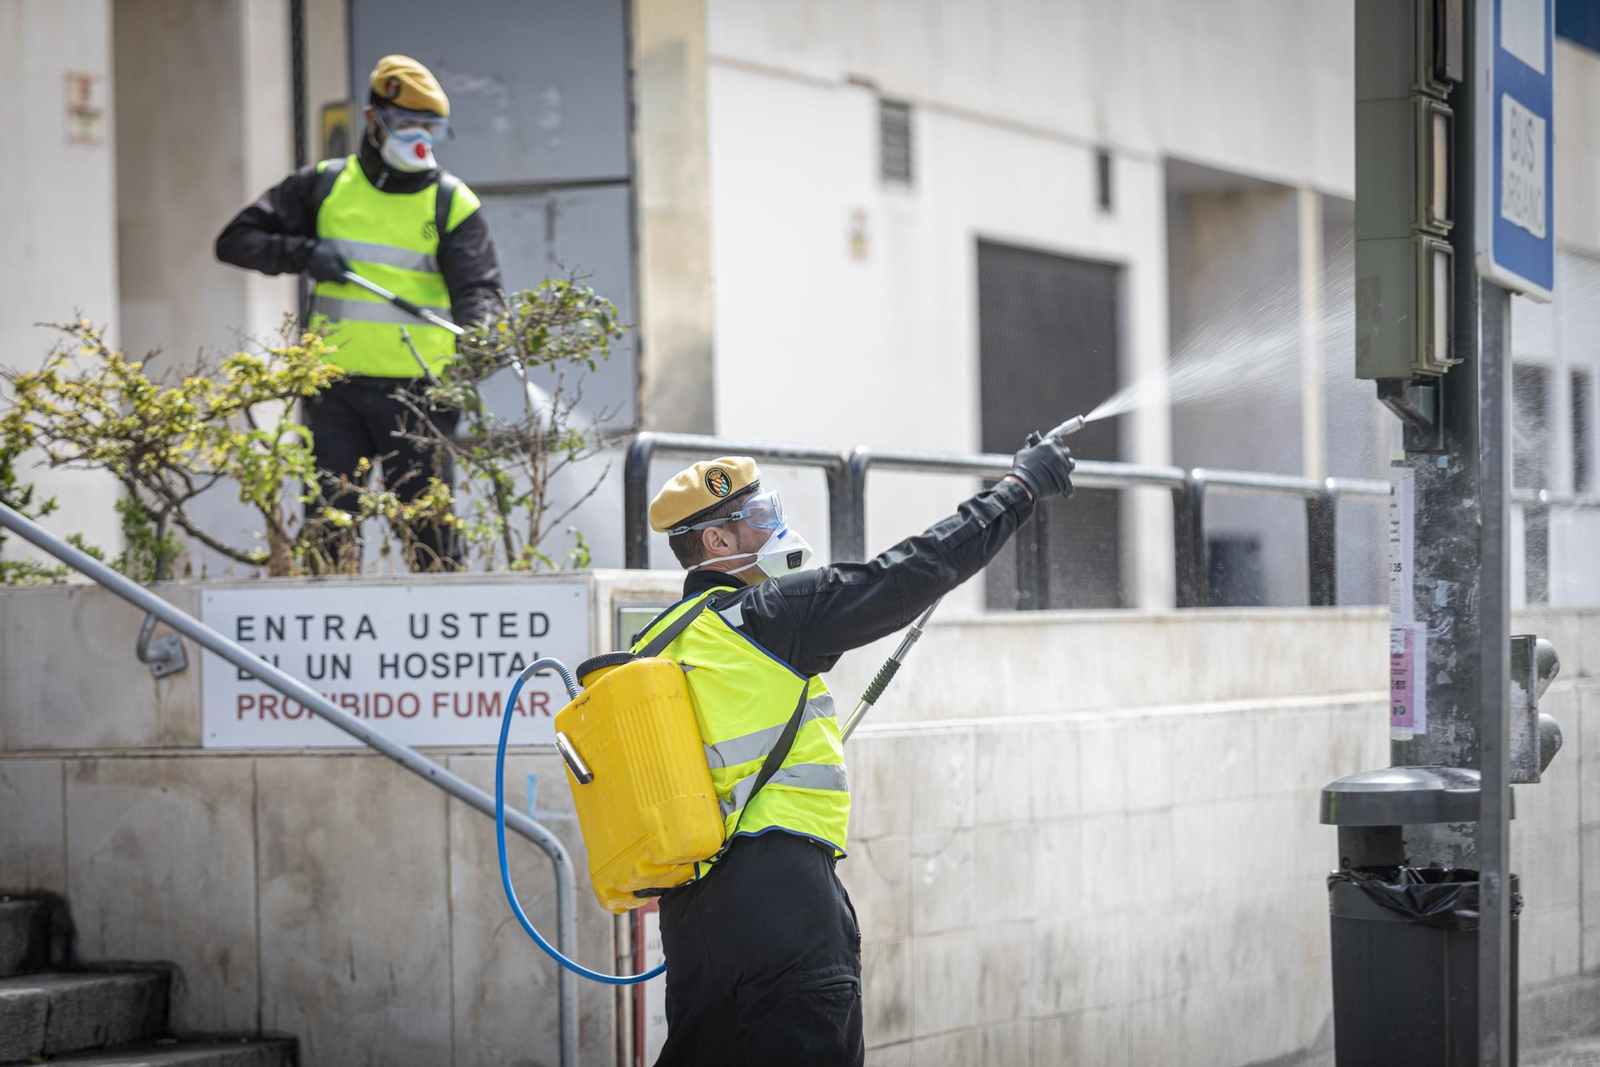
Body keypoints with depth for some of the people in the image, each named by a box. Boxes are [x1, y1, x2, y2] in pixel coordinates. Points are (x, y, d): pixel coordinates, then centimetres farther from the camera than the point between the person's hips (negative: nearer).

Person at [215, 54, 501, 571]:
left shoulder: (451, 202, 5)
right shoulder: (324, 186, 9)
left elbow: (477, 287, -6)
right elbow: (236, 240, 11)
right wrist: (303, 253, -7)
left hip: (416, 394, -2)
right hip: (335, 392, 2)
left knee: (429, 536, -1)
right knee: (327, 532, 2)